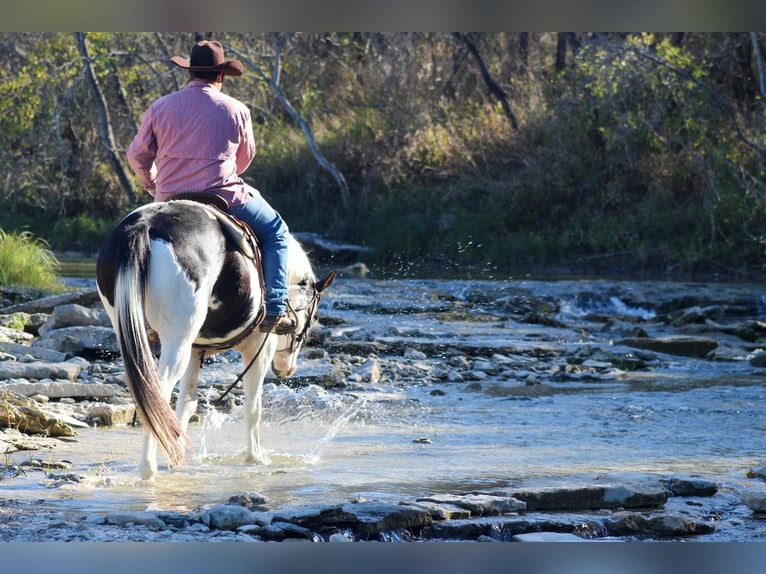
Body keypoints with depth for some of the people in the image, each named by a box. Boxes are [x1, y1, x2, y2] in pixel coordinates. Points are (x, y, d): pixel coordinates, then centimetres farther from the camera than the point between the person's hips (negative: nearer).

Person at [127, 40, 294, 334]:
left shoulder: (159, 108, 1)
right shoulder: (236, 110, -2)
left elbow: (137, 155, 7)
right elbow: (245, 157, 11)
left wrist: (154, 187, 25)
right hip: (223, 197, -3)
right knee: (275, 232, 18)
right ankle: (275, 310, 6)